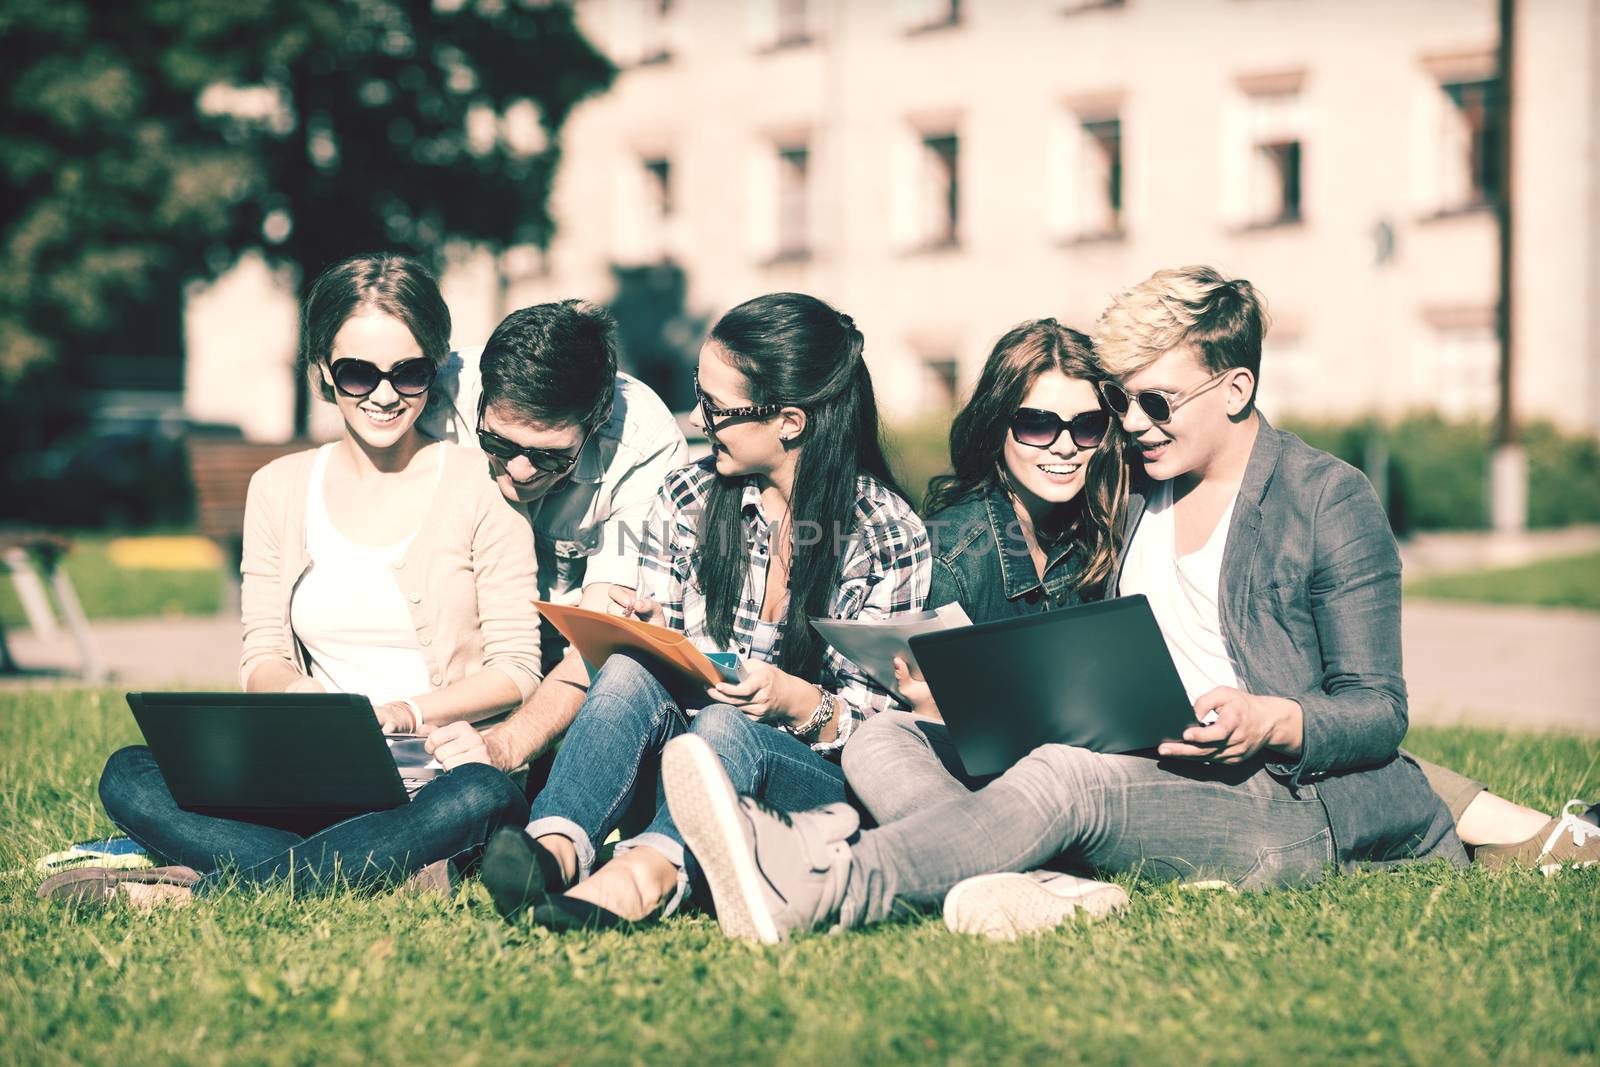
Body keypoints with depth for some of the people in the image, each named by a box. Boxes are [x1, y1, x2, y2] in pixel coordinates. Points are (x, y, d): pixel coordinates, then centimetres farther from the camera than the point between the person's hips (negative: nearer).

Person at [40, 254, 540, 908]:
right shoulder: (280, 490, 11)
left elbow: (516, 669, -2)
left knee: (481, 797, -40)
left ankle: (203, 887, -32)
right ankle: (393, 871, -32)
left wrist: (413, 711, -20)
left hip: (439, 771, -3)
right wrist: (296, 692, -15)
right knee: (128, 778, -19)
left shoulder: (480, 484, 0)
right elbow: (263, 656, 10)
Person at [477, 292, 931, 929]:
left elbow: (875, 717, -4)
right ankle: (557, 842, -54)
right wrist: (647, 632, -13)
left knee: (725, 728, -36)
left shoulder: (888, 535, -4)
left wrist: (797, 701, -24)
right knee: (628, 672, -29)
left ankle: (653, 866, -64)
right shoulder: (688, 499, 6)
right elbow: (657, 656, 11)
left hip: (818, 768, -3)